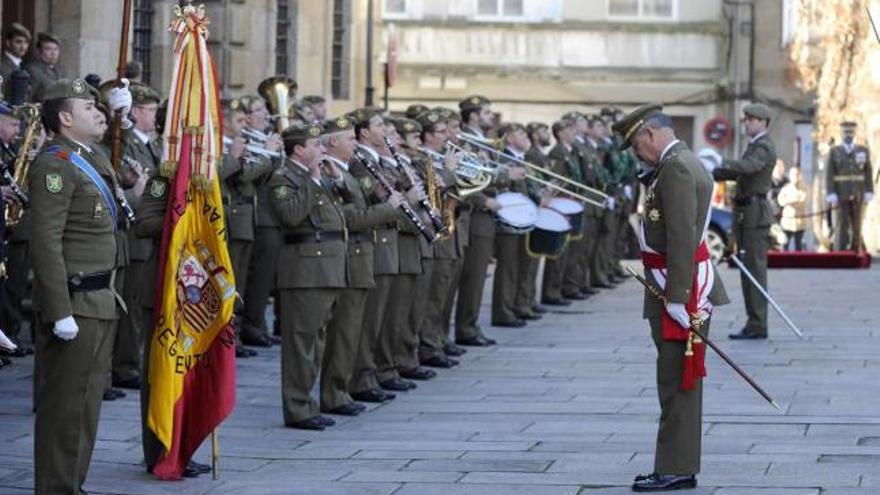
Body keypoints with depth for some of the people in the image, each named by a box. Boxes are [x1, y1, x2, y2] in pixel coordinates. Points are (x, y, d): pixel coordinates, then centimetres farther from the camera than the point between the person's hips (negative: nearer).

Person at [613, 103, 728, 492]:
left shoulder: (676, 168, -16)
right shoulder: (682, 163, 18)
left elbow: (682, 236, -23)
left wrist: (676, 297, -24)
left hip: (680, 289, -11)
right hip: (679, 288, 11)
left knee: (676, 382, -7)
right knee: (678, 382, 14)